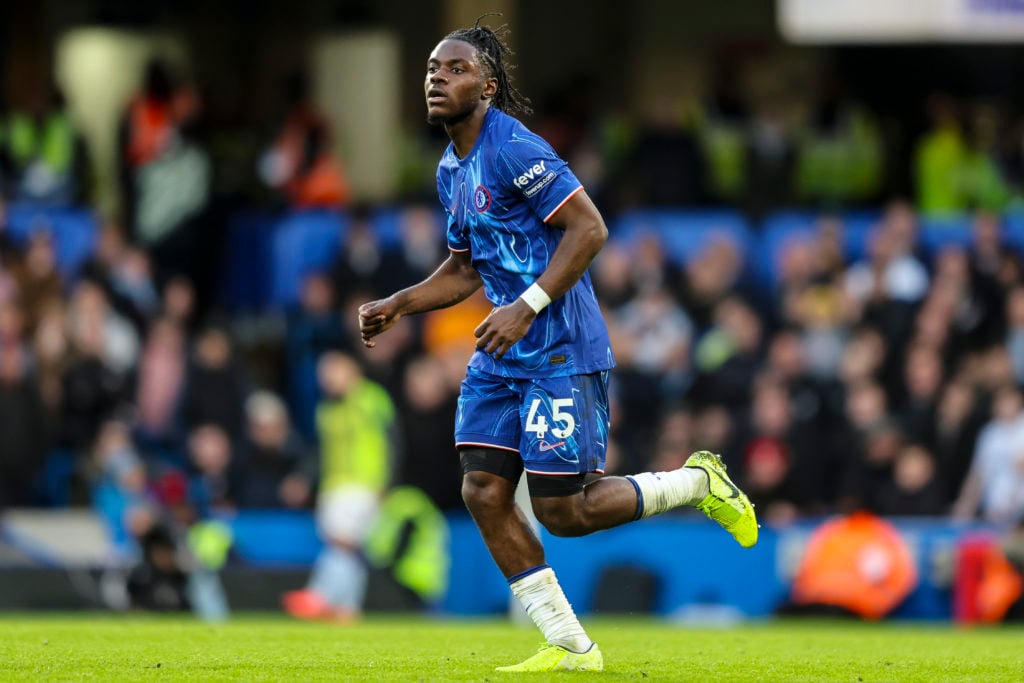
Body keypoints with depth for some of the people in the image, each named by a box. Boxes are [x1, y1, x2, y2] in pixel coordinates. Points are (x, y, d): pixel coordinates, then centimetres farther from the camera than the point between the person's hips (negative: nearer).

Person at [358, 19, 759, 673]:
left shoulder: (515, 150, -16)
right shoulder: (452, 170, 13)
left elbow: (590, 228, -21)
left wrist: (527, 307, -25)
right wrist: (397, 306, 10)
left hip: (562, 353, -9)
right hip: (504, 357, 9)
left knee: (563, 511, -8)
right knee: (484, 492, -1)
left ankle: (697, 482, 15)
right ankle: (571, 647, 6)